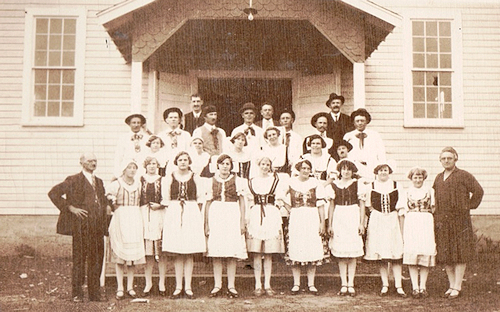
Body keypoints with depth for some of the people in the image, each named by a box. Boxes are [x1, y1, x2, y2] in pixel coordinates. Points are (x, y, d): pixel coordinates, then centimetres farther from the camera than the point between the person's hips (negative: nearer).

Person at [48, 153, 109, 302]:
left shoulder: (99, 182, 19)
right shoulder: (73, 180, -2)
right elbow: (53, 193, -10)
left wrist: (106, 207, 15)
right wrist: (70, 208, -12)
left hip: (98, 226, 6)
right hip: (81, 226, -6)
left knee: (97, 259, 7)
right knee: (79, 259, -3)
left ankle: (94, 293, 16)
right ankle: (77, 294, 6)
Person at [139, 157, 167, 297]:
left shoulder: (163, 180, 8)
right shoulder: (140, 180, 10)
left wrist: (159, 205, -7)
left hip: (160, 216, 0)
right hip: (144, 215, 0)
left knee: (161, 251, -1)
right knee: (147, 251, 1)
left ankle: (162, 283, 7)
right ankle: (148, 283, 10)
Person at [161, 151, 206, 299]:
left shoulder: (195, 178, 8)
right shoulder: (169, 178, 7)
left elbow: (200, 199, 10)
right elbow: (165, 200, 8)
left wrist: (196, 214, 2)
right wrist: (169, 215, 0)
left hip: (192, 215, 0)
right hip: (174, 215, 0)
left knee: (190, 253, 0)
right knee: (177, 253, 0)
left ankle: (188, 287, 6)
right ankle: (178, 287, 7)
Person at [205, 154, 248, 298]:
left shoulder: (237, 180, 6)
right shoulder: (212, 181, 9)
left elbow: (242, 202, 6)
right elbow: (208, 203, 11)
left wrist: (242, 221, 0)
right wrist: (206, 223, 7)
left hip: (232, 216, -1)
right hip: (215, 216, 1)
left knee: (232, 253, -1)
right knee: (215, 252, 1)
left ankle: (231, 286, 7)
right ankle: (217, 285, 10)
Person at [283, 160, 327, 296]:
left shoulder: (316, 183, 4)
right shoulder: (291, 182, 5)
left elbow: (320, 205, 3)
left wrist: (322, 222, -1)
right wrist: (290, 210, 5)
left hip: (312, 220, 0)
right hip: (296, 219, 0)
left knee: (312, 251, 0)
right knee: (295, 250, -1)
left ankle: (311, 284, 9)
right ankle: (296, 283, 9)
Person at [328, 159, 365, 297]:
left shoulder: (357, 184, 4)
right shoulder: (334, 184, 8)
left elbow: (361, 204, 4)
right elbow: (332, 205, 12)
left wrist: (362, 223, -2)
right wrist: (330, 224, 8)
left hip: (353, 218, -1)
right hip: (338, 218, 1)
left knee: (352, 252, 0)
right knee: (340, 253, 2)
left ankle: (351, 284, 6)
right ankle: (343, 284, 8)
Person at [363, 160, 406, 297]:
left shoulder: (396, 186, 3)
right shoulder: (371, 186, 3)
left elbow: (400, 209, 5)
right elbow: (368, 206, 12)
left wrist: (401, 228, 3)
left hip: (392, 222, 0)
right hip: (376, 222, 0)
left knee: (396, 255, -3)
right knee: (380, 255, 2)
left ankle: (398, 286, 1)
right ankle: (385, 285, 11)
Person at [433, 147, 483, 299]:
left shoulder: (464, 176, -2)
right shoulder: (438, 178, 14)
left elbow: (478, 191, -4)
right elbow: (434, 197, 24)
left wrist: (469, 206, -5)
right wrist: (436, 215, 13)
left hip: (460, 220, -5)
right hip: (442, 222, 5)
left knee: (460, 254, -2)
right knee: (445, 255, 7)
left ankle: (457, 287, 3)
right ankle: (451, 285, 17)